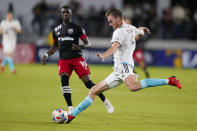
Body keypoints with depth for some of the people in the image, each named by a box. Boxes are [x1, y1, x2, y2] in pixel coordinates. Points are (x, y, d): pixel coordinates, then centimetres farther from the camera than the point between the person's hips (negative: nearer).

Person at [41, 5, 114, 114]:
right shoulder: (56, 30, 17)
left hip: (77, 58, -4)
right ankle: (70, 108, -18)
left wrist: (80, 47, -22)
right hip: (63, 59, 4)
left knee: (87, 81, -9)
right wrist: (46, 55, 15)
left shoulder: (77, 28, 2)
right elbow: (55, 46, 30)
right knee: (64, 79, -20)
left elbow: (87, 43, -1)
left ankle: (105, 101, 9)